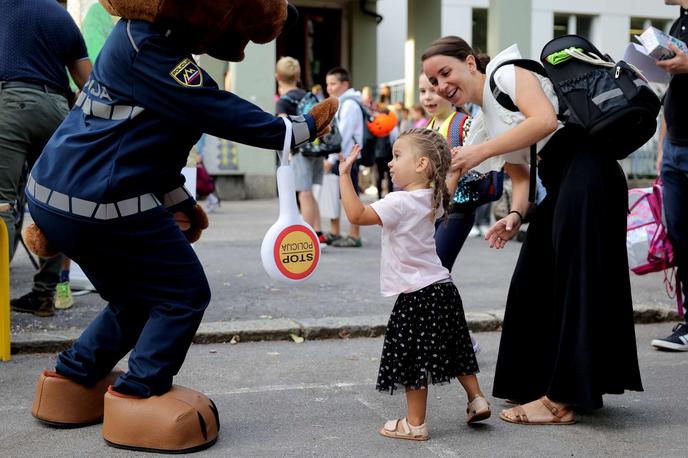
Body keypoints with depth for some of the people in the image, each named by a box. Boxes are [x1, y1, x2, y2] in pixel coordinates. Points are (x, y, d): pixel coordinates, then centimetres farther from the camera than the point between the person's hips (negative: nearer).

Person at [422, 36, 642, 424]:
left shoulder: (506, 69, -2)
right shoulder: (486, 117, 20)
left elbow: (545, 119, -19)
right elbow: (520, 173, 15)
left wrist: (480, 152, -16)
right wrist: (515, 215, -5)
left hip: (585, 169, -9)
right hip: (558, 183, 9)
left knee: (572, 280, -8)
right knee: (537, 282, 10)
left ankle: (561, 401, -3)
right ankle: (547, 384, 22)